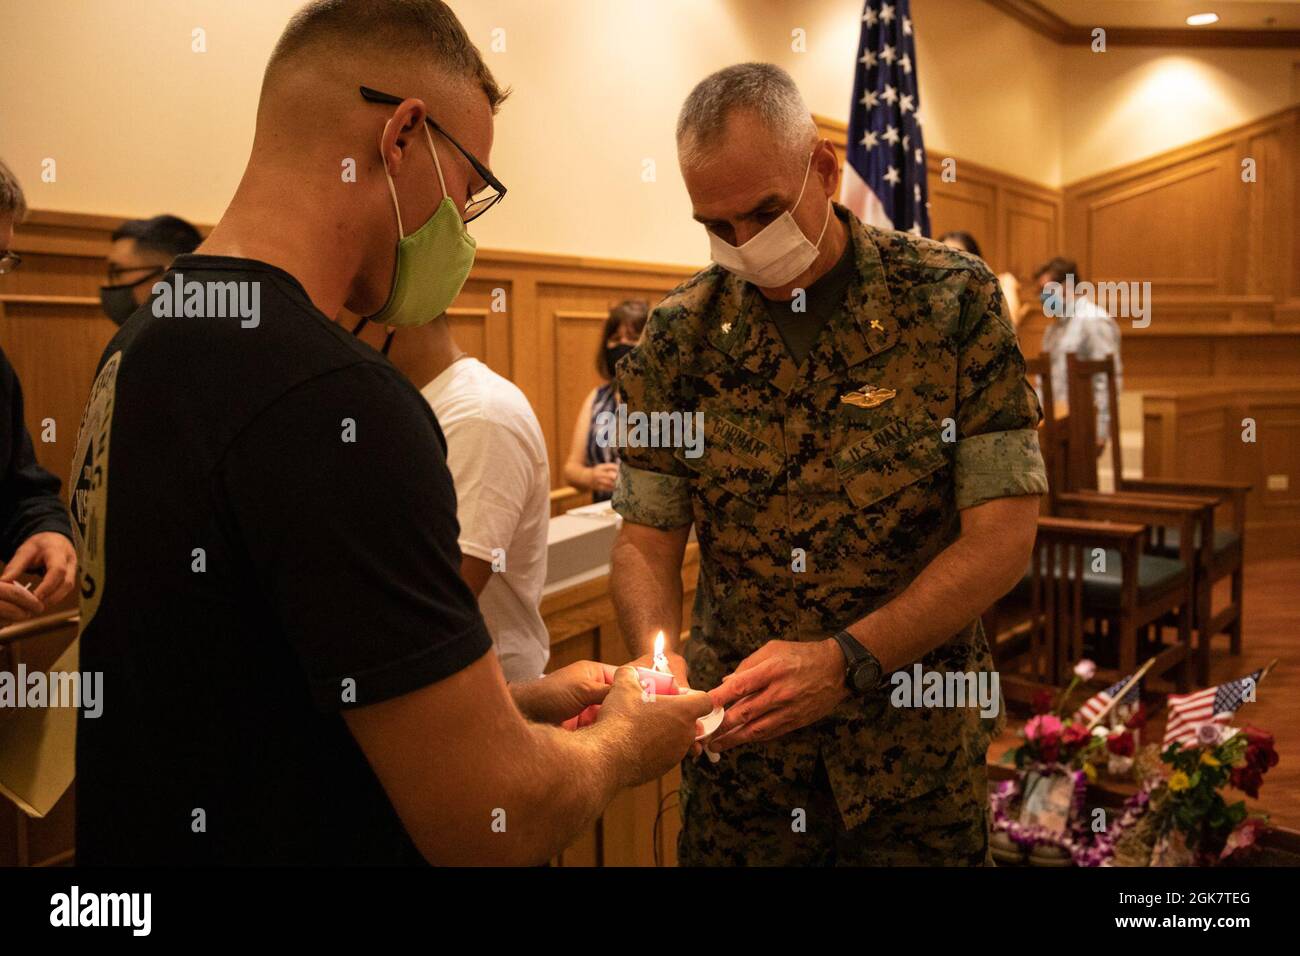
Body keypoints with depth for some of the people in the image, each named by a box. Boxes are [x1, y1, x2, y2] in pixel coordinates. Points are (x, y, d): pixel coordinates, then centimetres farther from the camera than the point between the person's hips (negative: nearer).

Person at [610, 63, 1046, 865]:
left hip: (918, 747, -1)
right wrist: (656, 651, -21)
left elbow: (1003, 537, -12)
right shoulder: (680, 335, -4)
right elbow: (647, 537, 0)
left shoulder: (955, 300, -10)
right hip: (737, 743, 2)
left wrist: (846, 661, -23)